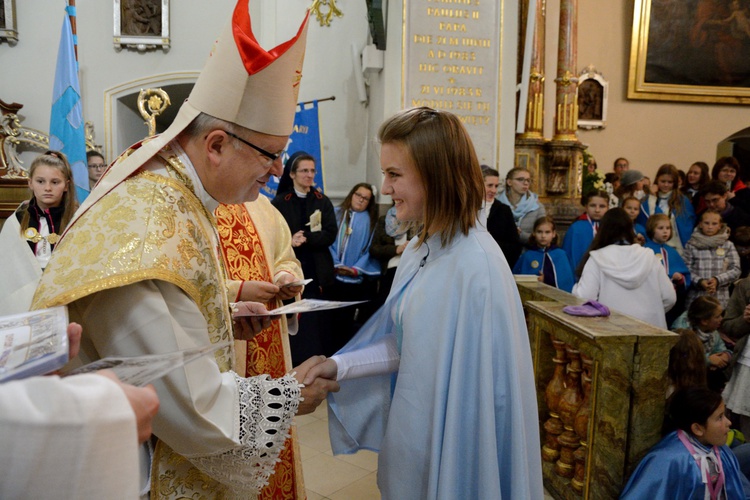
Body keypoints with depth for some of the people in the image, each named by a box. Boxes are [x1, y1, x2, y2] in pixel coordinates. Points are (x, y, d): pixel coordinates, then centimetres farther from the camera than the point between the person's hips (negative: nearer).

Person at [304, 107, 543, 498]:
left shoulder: (475, 265, -27)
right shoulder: (420, 249, -1)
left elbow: (479, 388, -23)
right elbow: (404, 343, 5)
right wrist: (339, 365, -3)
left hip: (450, 446, -7)